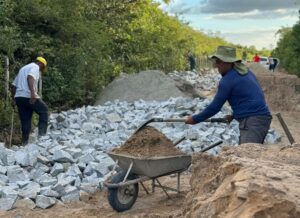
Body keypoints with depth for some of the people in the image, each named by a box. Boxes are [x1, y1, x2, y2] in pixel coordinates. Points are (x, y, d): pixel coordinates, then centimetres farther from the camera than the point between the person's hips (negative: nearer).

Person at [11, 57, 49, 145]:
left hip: (18, 97, 8)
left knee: (25, 123, 10)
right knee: (44, 110, 10)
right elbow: (30, 77, -21)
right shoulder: (35, 67, 1)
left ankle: (25, 142, 8)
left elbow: (13, 85, 25)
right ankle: (42, 133, -1)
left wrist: (14, 98, 26)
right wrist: (32, 92, -31)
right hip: (28, 96, -8)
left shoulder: (23, 68, 28)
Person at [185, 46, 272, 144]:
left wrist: (195, 119, 4)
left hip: (252, 122, -10)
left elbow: (215, 107, -7)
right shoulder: (246, 72, 16)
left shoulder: (227, 80, -11)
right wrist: (234, 115, 30)